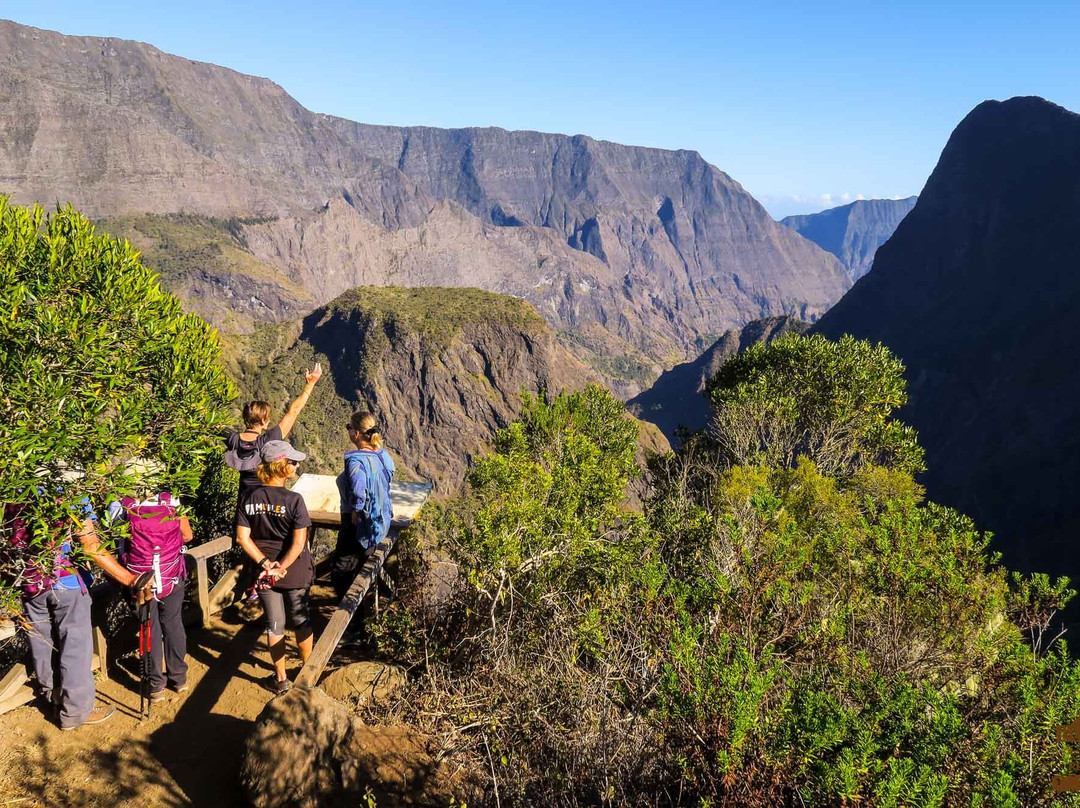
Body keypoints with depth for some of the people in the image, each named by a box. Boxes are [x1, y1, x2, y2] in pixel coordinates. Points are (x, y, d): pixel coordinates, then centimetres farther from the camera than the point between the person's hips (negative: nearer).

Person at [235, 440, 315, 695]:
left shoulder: (250, 498, -7)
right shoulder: (293, 500, -19)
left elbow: (242, 537, -8)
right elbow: (299, 542, -23)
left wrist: (265, 564, -10)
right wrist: (281, 568, -16)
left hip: (265, 572, 3)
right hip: (295, 573, -3)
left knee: (274, 625, 16)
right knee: (301, 621, 18)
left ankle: (280, 679, 26)